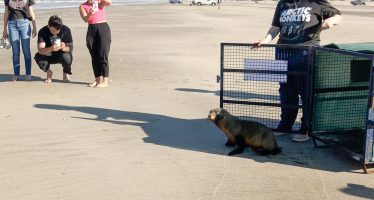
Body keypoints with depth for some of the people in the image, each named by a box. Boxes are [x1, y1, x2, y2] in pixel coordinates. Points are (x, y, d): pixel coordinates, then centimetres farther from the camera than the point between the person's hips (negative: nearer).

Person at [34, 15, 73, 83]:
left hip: (61, 55, 0)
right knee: (38, 57, -30)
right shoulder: (43, 32, -20)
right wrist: (51, 49, -51)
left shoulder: (66, 30, -19)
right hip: (49, 56, 1)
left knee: (67, 57, -35)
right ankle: (49, 72, 3)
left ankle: (66, 73, 0)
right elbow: (40, 50, -29)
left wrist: (63, 48, -41)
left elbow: (70, 48, -17)